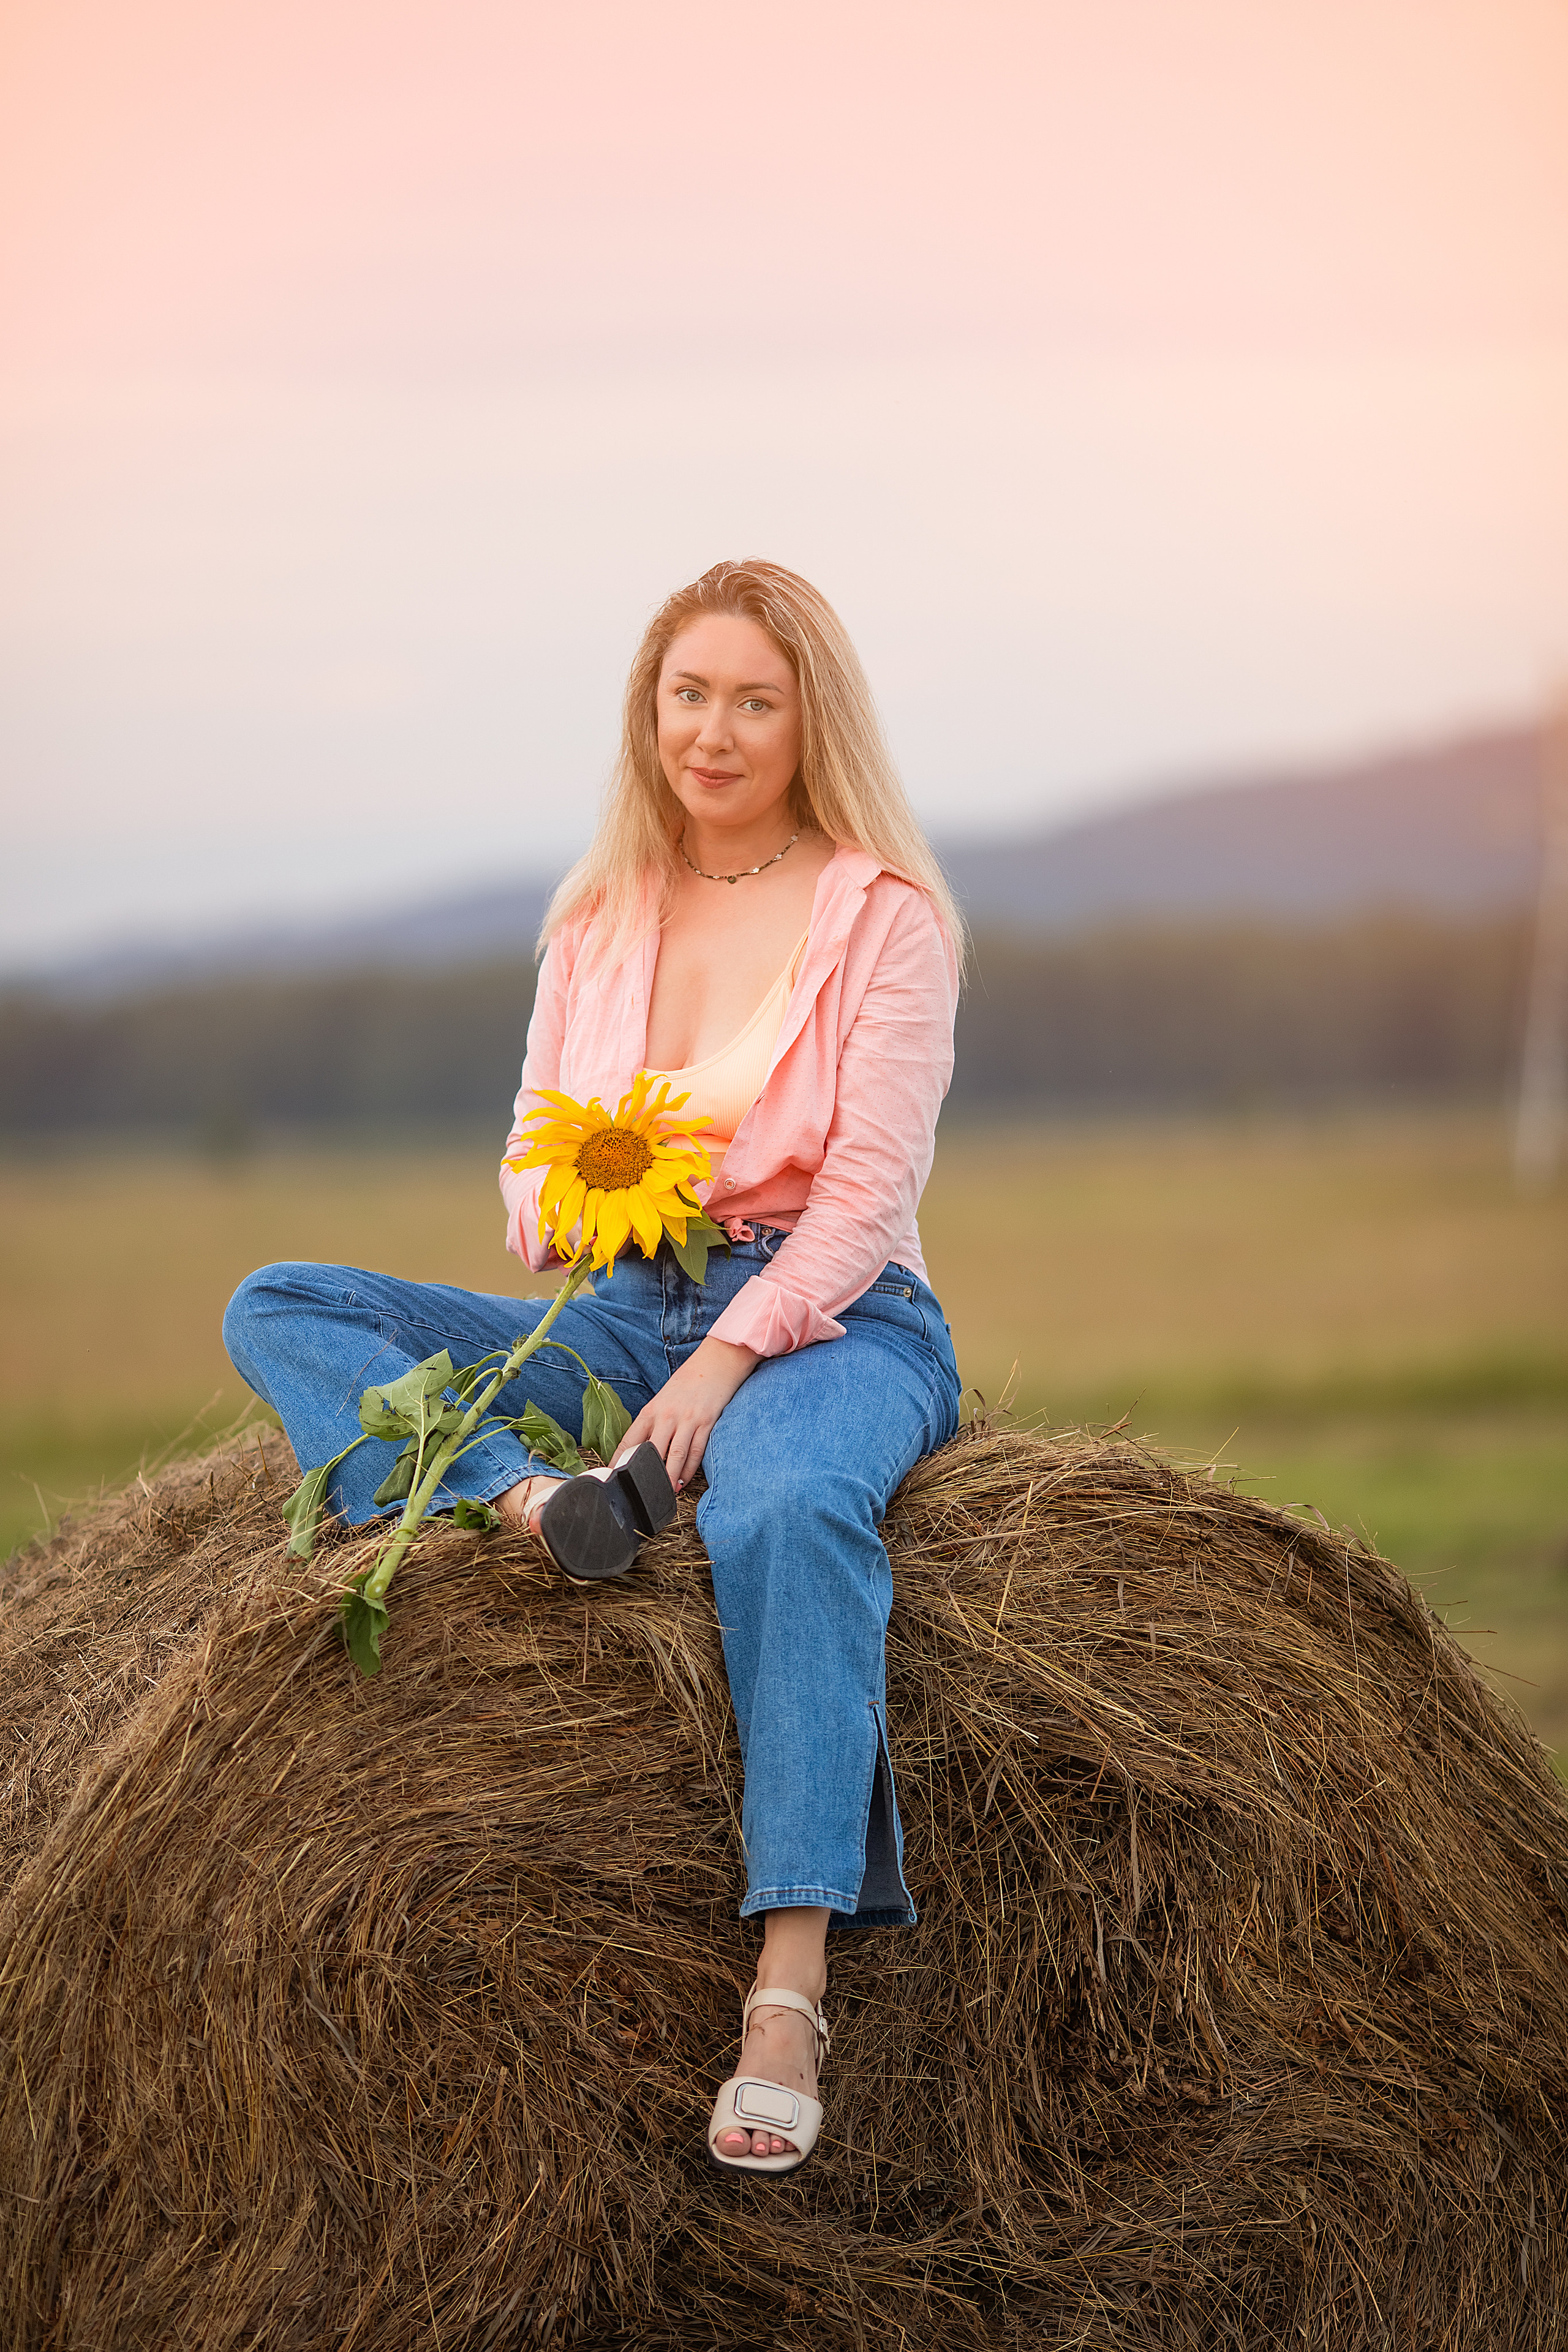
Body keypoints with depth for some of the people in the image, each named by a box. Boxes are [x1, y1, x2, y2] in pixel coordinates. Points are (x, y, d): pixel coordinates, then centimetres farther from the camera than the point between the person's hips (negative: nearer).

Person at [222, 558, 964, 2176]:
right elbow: (530, 1166, 14)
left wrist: (727, 1356, -23)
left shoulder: (882, 909, -1)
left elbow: (872, 1187, -10)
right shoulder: (598, 914, 14)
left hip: (828, 1316, -6)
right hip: (624, 1314, 6)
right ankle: (526, 1499, -39)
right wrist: (566, 1205, -11)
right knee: (276, 1309, -11)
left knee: (789, 1506, -42)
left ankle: (790, 1989, -48)